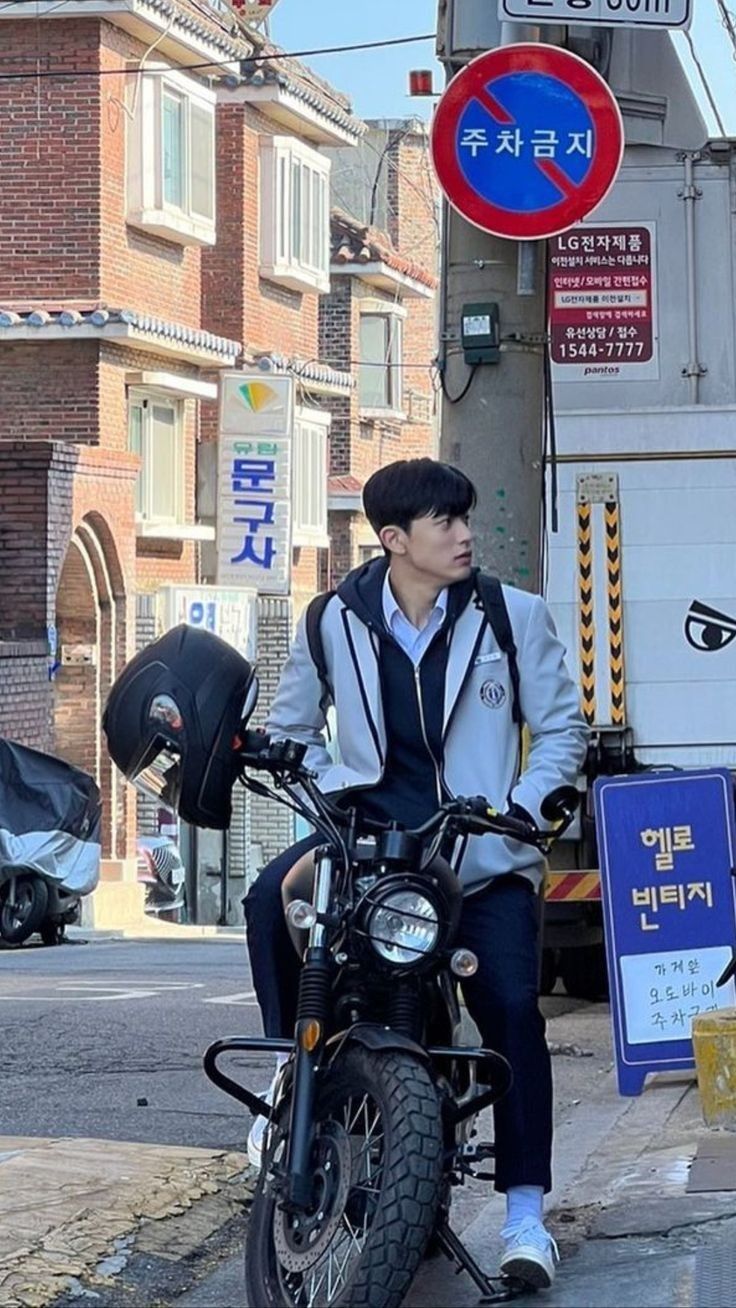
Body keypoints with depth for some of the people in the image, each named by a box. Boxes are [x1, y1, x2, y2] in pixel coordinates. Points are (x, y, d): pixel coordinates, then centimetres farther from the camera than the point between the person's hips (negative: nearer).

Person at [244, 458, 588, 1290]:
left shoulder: (514, 617, 0)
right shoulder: (335, 621, 3)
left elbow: (561, 728, 5)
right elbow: (292, 726, 16)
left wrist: (522, 807, -9)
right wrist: (326, 793, -1)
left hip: (479, 846, -1)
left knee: (512, 1009, -17)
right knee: (273, 898, -29)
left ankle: (524, 1211, -8)